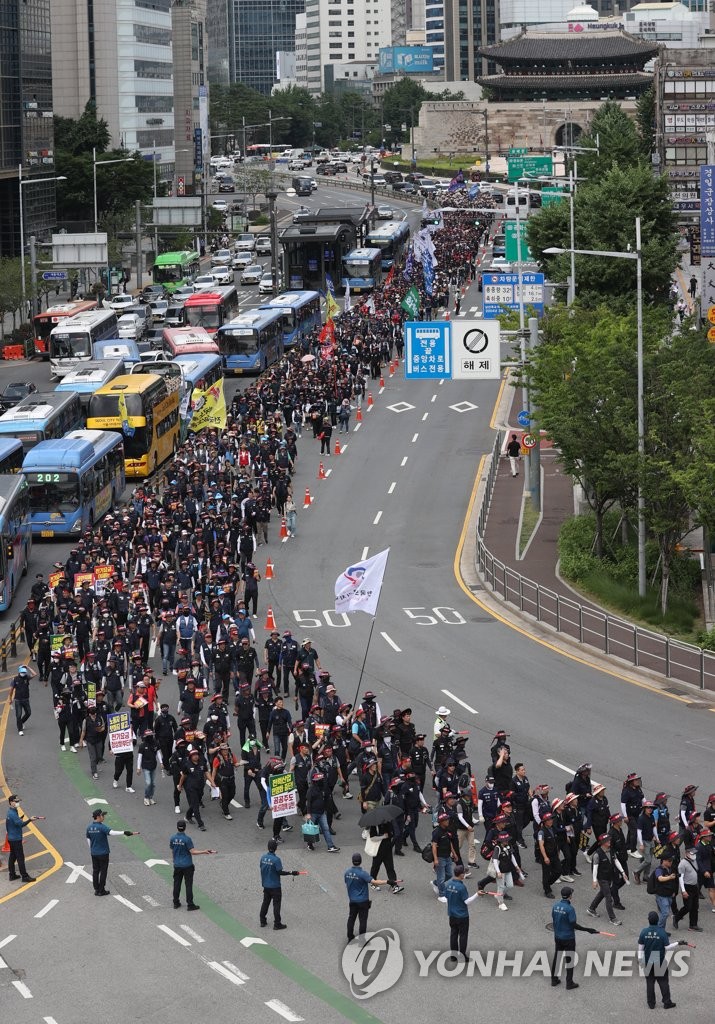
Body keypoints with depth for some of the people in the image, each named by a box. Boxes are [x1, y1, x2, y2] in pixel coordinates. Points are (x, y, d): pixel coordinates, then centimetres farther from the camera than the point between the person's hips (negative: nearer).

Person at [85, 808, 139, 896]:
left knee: (95, 871, 13)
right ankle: (101, 890, 9)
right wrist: (124, 832, -42)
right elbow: (111, 832, -36)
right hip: (103, 853, -6)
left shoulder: (89, 828, 1)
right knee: (103, 871, 5)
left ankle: (96, 890, 18)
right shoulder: (102, 827, -21)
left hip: (94, 853, 6)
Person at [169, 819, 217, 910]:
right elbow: (192, 852, -19)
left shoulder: (173, 838, -3)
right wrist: (204, 852, -15)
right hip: (187, 865, -4)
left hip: (177, 865, 4)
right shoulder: (187, 839, -18)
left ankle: (176, 903, 20)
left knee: (177, 884, 14)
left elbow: (172, 851, 8)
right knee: (188, 885, 2)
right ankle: (190, 904, 4)